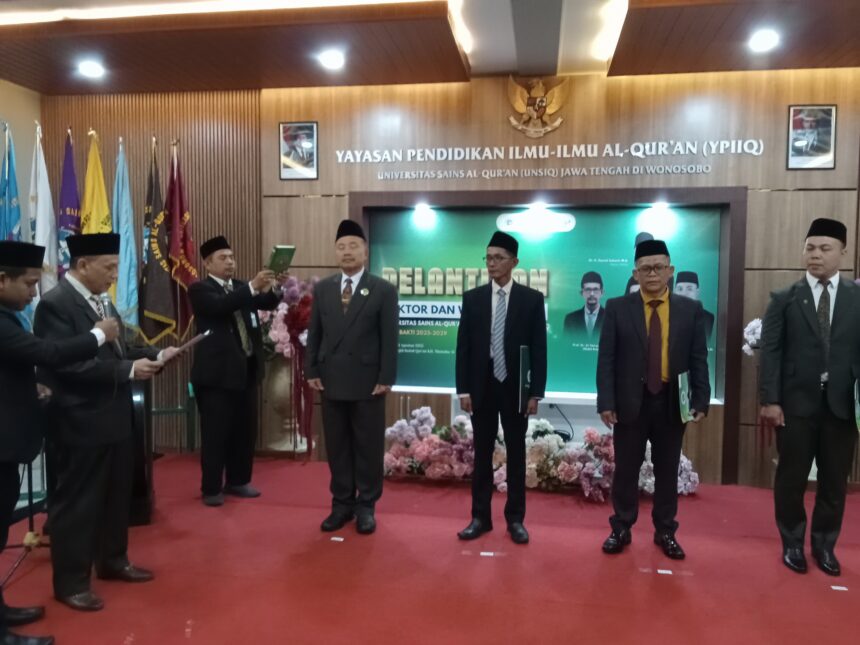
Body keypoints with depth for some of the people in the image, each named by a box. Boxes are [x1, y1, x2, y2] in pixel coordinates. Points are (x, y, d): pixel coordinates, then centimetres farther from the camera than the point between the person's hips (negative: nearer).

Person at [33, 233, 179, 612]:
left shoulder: (100, 300, 11)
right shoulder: (56, 303, -17)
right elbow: (67, 363, -24)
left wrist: (154, 355, -2)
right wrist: (128, 370, -25)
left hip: (114, 416, 9)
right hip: (83, 421, -9)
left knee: (116, 494, 20)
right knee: (76, 501, 5)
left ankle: (112, 561, 37)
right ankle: (70, 582, 20)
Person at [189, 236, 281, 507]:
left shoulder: (242, 288, 14)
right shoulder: (200, 289, -5)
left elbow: (268, 302, 1)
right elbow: (221, 306, -24)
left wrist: (272, 287, -21)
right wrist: (253, 286, -34)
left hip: (246, 369, 6)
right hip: (217, 372, -6)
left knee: (245, 430, 13)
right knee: (215, 433, 2)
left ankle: (238, 481, 26)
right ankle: (211, 488, 13)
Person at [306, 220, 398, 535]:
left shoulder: (384, 290, -1)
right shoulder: (322, 288, 10)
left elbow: (389, 338, -5)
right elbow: (314, 333, 10)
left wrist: (386, 378, -10)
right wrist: (311, 371, 2)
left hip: (368, 381, -3)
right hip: (331, 380, 3)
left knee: (368, 446, 5)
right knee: (336, 446, 10)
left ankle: (366, 506, 18)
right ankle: (342, 504, 22)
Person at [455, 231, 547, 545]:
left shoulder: (531, 298, -1)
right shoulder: (472, 298, 3)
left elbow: (539, 349, -2)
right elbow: (463, 346, 2)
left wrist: (536, 392, -7)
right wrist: (463, 389, -3)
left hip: (515, 388, -1)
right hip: (482, 387, 1)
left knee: (516, 454, 8)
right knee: (482, 453, 9)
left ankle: (515, 519, 20)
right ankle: (480, 517, 19)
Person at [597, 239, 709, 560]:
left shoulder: (691, 310, 4)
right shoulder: (617, 308, 0)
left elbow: (698, 360, 3)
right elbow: (606, 359, -4)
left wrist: (700, 401, -5)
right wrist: (606, 402, -11)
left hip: (672, 403, 1)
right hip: (630, 402, -1)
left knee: (667, 471, 13)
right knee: (626, 469, 10)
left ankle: (665, 532, 28)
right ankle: (621, 529, 24)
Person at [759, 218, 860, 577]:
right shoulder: (784, 299, 2)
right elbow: (770, 352, -3)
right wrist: (770, 400, -10)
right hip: (796, 403, -1)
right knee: (791, 477, 9)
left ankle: (825, 544, 32)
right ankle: (792, 544, 27)